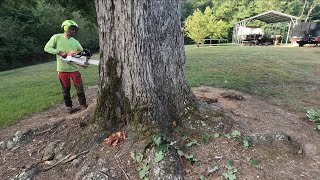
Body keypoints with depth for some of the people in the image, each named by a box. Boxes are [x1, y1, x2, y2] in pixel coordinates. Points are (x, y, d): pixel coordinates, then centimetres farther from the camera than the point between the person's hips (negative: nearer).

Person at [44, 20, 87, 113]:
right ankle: (68, 106, 22)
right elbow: (47, 48, -4)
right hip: (62, 69, -2)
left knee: (79, 87, 1)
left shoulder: (75, 42, 7)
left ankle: (83, 105, 13)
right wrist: (59, 52, -18)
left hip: (74, 68, 2)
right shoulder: (56, 37, -1)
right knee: (66, 89, 8)